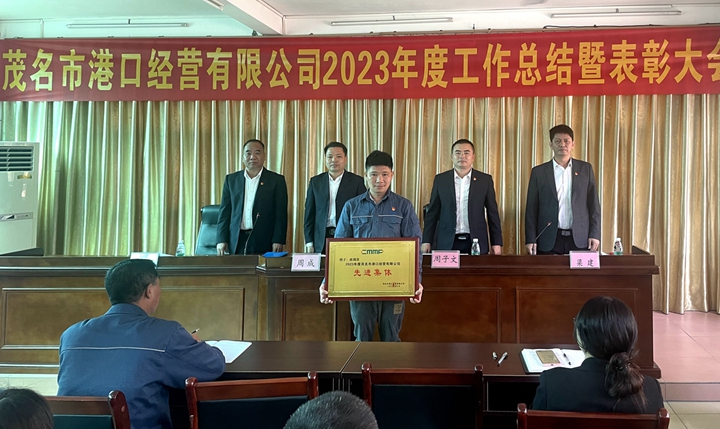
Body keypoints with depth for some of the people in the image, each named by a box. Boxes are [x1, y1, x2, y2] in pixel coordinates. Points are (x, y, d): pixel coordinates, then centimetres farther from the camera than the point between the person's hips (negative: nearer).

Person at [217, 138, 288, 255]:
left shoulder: (277, 180, 4)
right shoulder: (231, 179, 12)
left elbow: (281, 215, 1)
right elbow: (224, 212, 11)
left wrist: (278, 241, -8)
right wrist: (222, 240, 2)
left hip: (264, 243, -2)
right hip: (236, 243, 2)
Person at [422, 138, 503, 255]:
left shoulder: (485, 180, 5)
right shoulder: (440, 179, 7)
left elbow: (492, 213, 6)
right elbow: (432, 212, 7)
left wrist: (497, 243, 1)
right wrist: (426, 241, 2)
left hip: (475, 242, 0)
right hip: (447, 243, 0)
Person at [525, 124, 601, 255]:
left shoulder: (585, 169, 8)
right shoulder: (539, 172, 5)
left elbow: (593, 204, 7)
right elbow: (532, 209, 4)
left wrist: (595, 235, -1)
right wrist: (530, 239, -2)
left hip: (580, 239, 1)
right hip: (549, 240, 0)